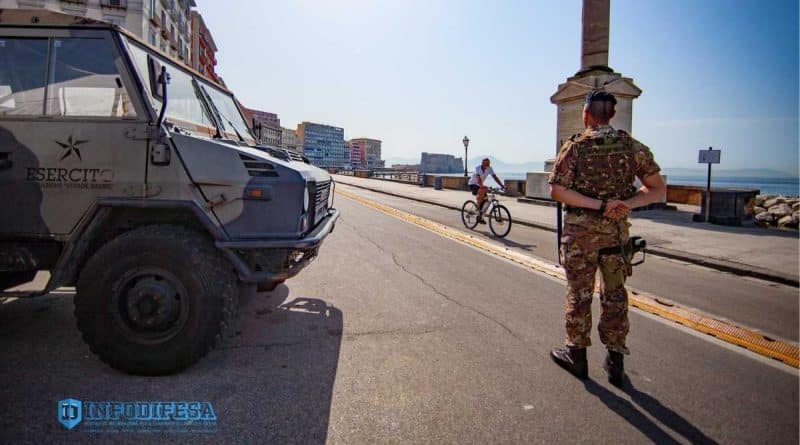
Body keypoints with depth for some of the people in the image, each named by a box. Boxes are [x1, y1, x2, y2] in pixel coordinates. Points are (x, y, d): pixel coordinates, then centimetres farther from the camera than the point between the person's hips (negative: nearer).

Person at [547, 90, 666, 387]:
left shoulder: (575, 146, -6)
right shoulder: (632, 146, 2)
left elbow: (557, 191, -16)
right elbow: (658, 190, -1)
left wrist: (600, 205, -17)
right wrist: (626, 204, -12)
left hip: (580, 231, -3)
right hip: (616, 231, 3)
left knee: (579, 294, 8)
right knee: (615, 295, 13)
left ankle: (577, 355, 20)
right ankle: (615, 361, 20)